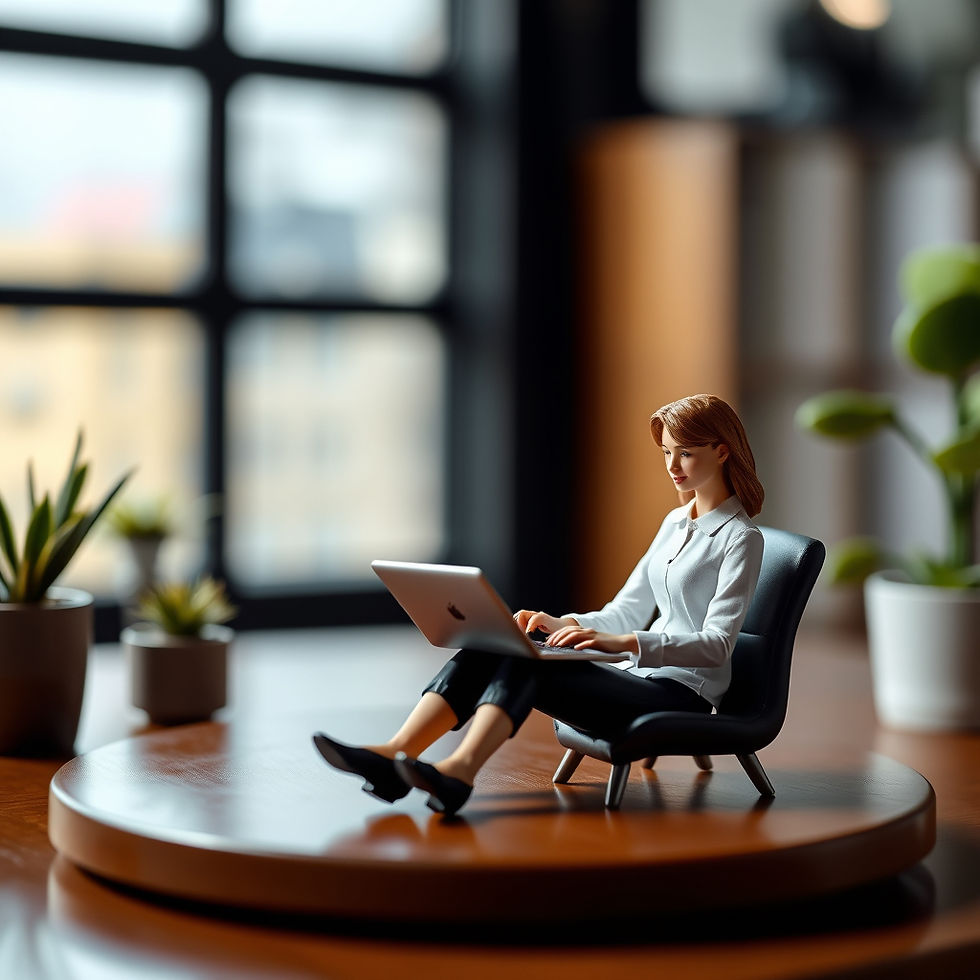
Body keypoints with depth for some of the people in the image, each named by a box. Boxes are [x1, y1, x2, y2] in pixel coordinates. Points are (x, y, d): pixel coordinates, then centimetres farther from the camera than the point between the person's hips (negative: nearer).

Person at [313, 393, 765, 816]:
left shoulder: (740, 538, -5)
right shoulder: (676, 522, 20)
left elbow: (717, 644, -15)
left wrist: (622, 642, -27)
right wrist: (565, 624, 1)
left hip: (683, 694, -7)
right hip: (638, 678, 7)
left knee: (528, 663, -31)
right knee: (483, 652, -16)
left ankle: (458, 772, -48)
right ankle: (393, 756, -31)